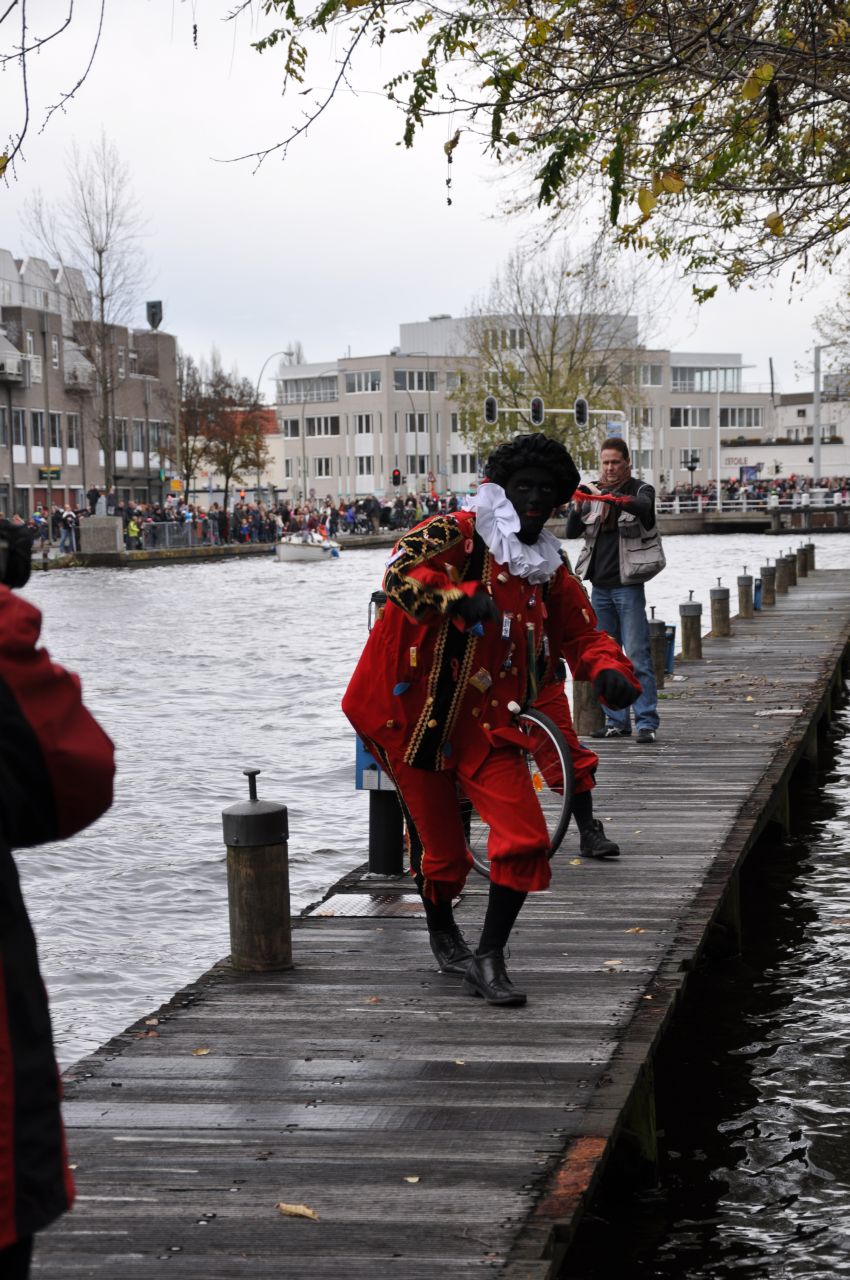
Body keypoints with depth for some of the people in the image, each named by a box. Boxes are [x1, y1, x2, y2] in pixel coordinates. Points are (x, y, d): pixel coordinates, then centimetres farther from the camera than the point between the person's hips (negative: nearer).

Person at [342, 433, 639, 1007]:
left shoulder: (550, 572, 10)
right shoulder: (455, 533, -8)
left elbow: (583, 635, 14)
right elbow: (400, 573, -25)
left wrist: (609, 670, -8)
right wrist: (460, 599, -39)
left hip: (487, 727, 4)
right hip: (417, 720, -4)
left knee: (526, 840, -10)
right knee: (441, 849, 8)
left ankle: (489, 959, 4)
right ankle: (443, 938, 38)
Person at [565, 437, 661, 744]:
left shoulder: (640, 490, 0)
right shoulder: (592, 493, 12)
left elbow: (644, 506, -24)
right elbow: (572, 532, 6)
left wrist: (606, 497, -35)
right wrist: (577, 507, -14)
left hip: (627, 585, -5)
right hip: (600, 586, 5)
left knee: (637, 655, -9)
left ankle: (647, 721, -9)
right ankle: (616, 721, 14)